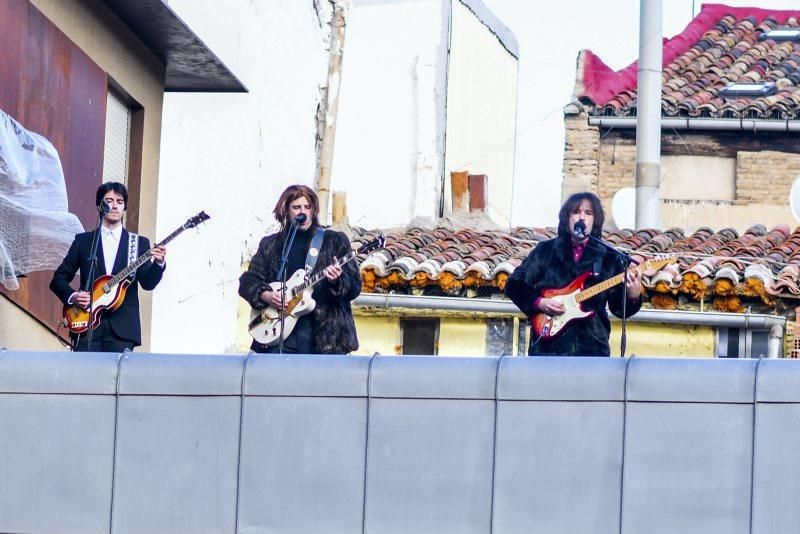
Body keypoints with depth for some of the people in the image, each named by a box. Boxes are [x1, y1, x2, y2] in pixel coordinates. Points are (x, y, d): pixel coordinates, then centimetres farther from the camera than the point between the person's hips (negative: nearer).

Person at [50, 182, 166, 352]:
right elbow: (58, 279, 13)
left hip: (122, 329, 0)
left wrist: (159, 263, -21)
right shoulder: (83, 241, 12)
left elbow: (147, 283, 0)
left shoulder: (139, 243, 12)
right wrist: (72, 296, -7)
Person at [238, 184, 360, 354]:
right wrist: (266, 295, -5)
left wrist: (337, 281, -17)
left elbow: (355, 287, 5)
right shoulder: (270, 244, 15)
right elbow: (247, 281, 14)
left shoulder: (335, 241, 9)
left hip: (323, 329, -1)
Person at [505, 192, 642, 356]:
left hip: (592, 347, 1)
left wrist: (633, 296, -14)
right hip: (548, 343, 0)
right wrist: (539, 303, -9)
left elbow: (619, 307, 8)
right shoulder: (546, 250, 9)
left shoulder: (609, 258, 11)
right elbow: (514, 284, 8)